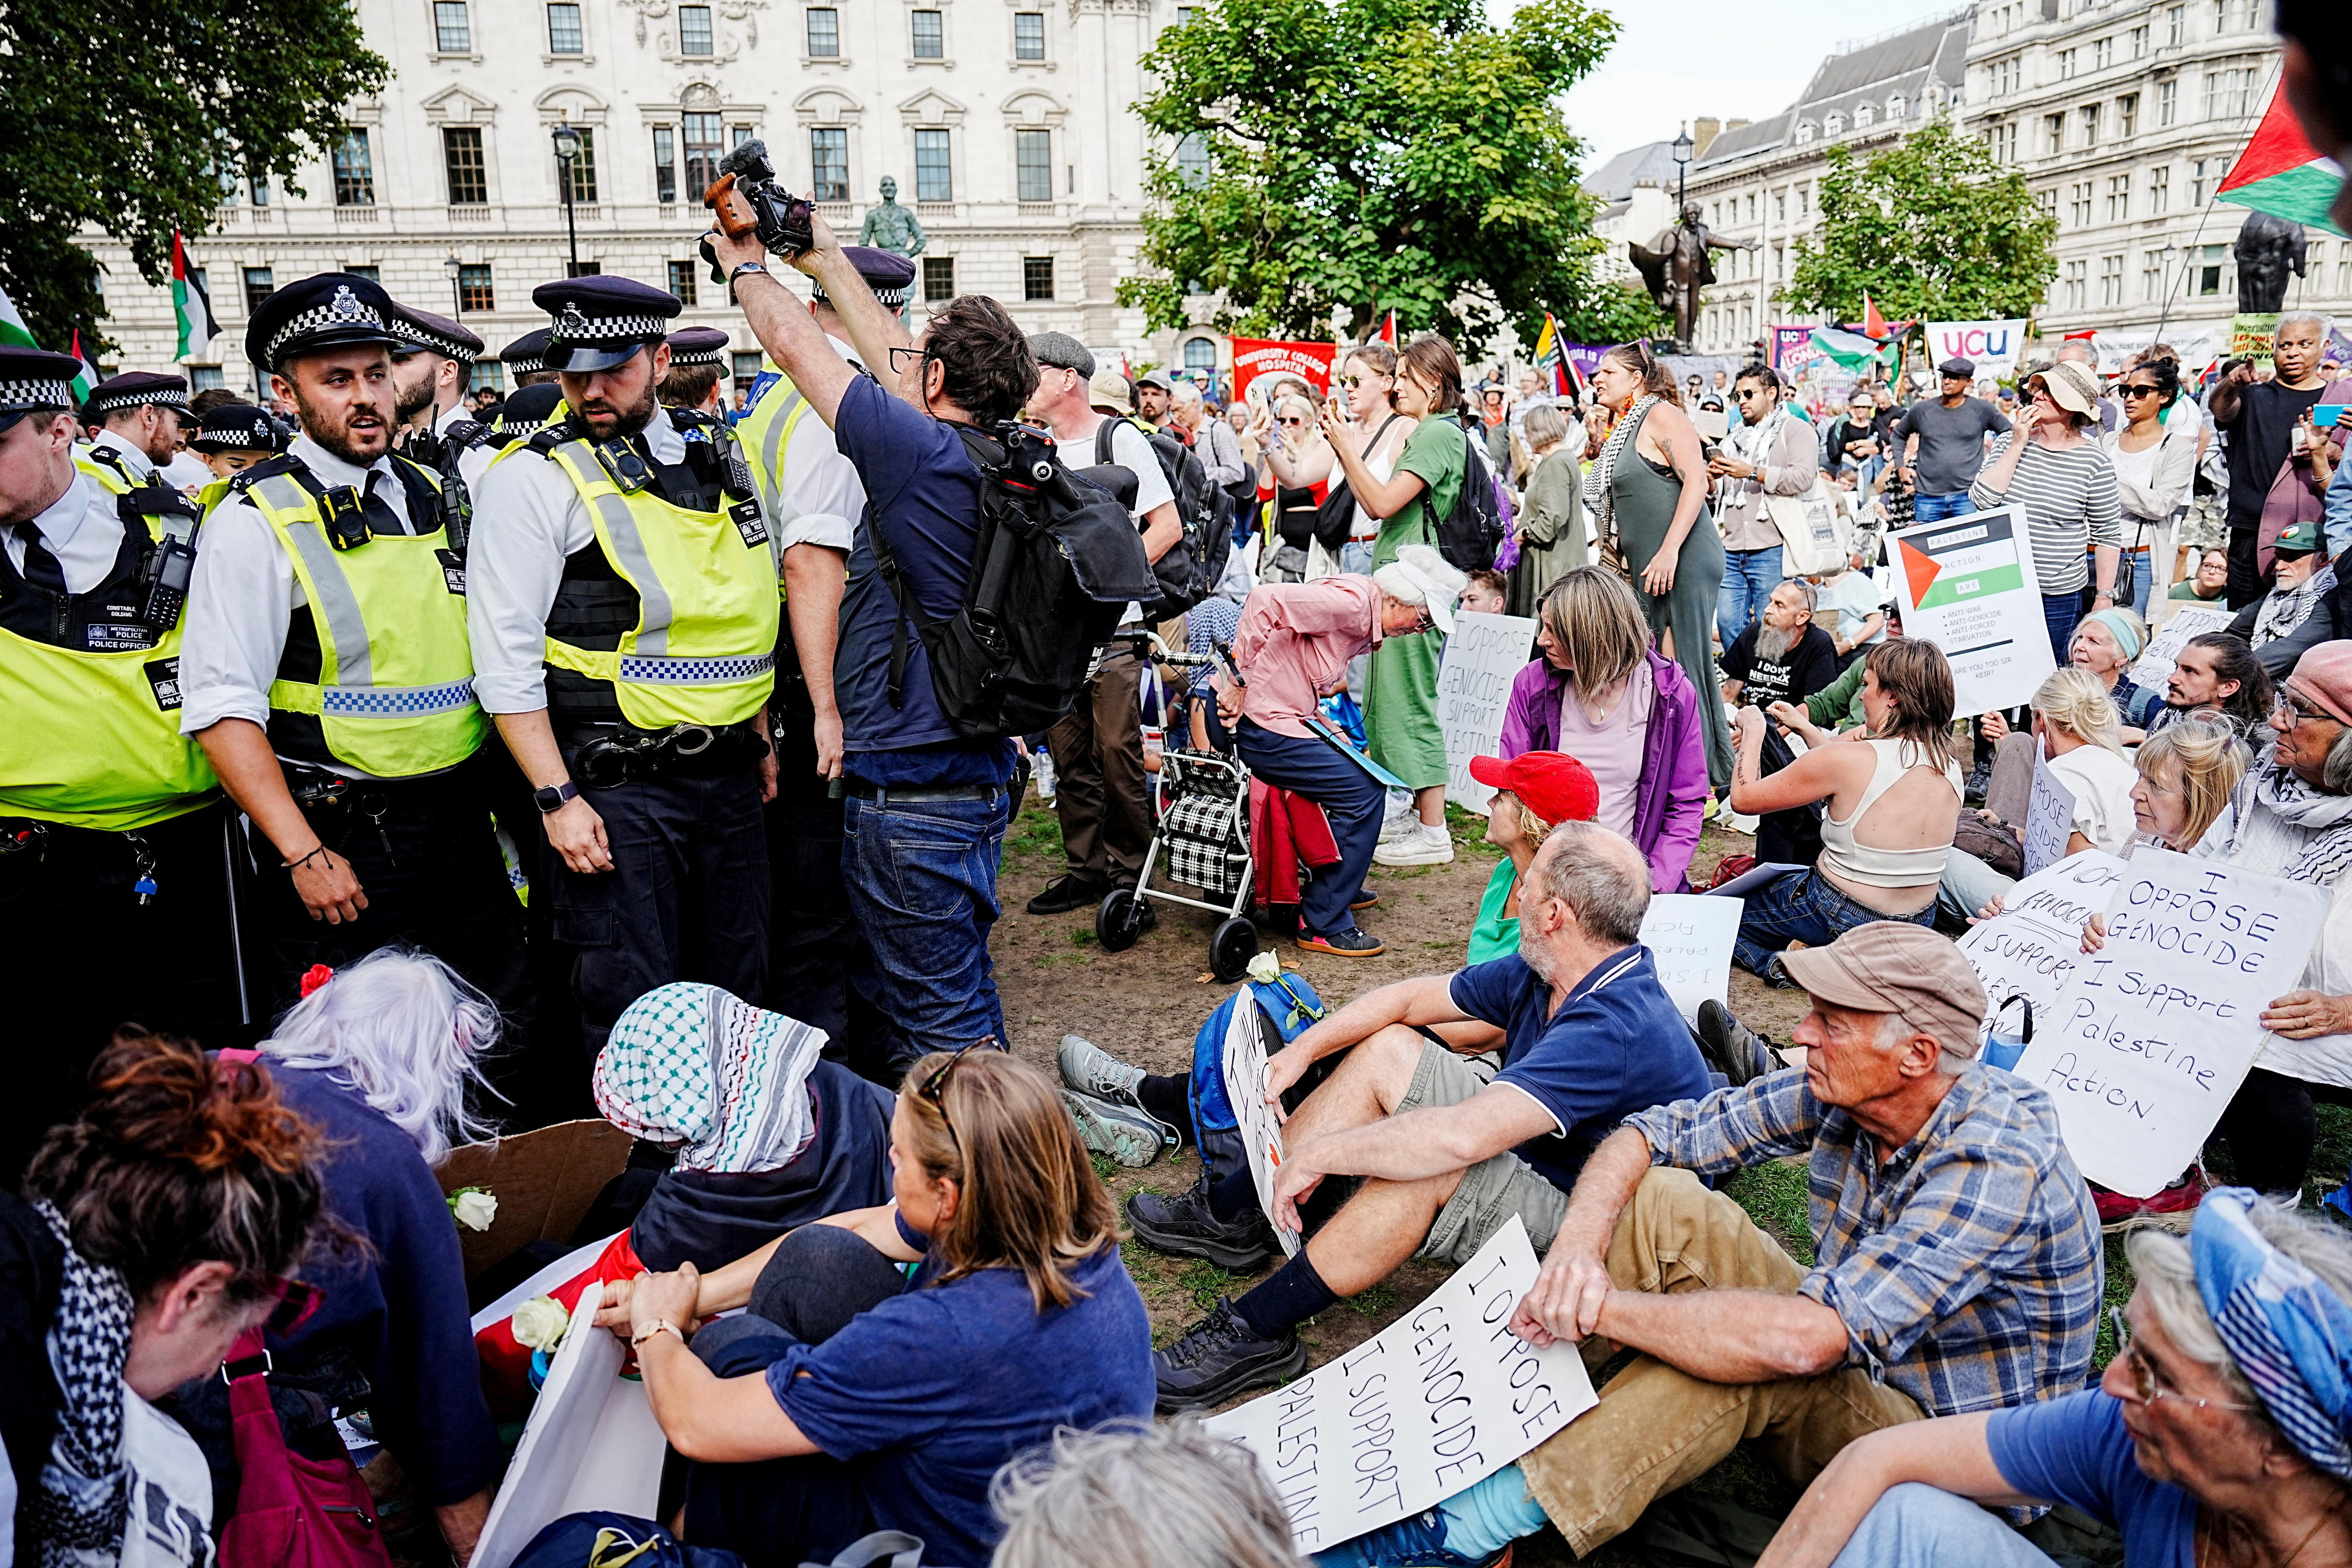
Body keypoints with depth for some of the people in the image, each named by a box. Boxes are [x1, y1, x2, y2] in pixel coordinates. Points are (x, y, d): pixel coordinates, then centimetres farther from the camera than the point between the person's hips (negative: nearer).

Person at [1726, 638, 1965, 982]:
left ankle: (1780, 963, -7)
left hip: (1840, 918, -8)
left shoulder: (1849, 760, -26)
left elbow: (1743, 799, -15)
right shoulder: (1951, 770, -5)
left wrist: (1753, 732, 0)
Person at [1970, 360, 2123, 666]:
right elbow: (1982, 500, -9)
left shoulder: (2094, 460, -4)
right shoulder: (2009, 442, 3)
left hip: (2060, 595, -2)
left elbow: (2107, 533, 1)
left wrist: (2104, 596, -1)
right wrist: (2018, 445, -11)